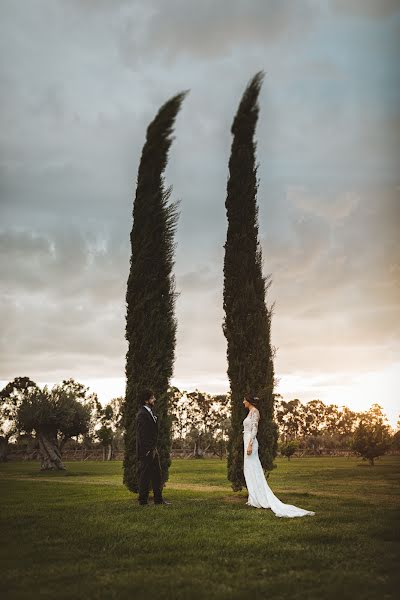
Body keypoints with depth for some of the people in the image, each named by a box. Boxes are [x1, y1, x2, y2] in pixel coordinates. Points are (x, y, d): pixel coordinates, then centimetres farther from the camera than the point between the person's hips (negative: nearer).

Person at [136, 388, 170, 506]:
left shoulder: (149, 412, 14)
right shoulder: (142, 415, -18)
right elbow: (142, 435, -22)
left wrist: (154, 447, 17)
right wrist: (146, 451, -22)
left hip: (153, 449, 10)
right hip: (146, 452, -10)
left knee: (157, 474, 14)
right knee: (145, 476, -1)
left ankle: (158, 499, 21)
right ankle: (143, 501, 8)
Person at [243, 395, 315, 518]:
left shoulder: (254, 411, -11)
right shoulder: (251, 412, 18)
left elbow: (254, 429, -18)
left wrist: (249, 445, -23)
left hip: (250, 442, -10)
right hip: (248, 442, 10)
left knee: (253, 471, -8)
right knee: (249, 471, 11)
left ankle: (260, 499, -6)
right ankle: (254, 498, 14)